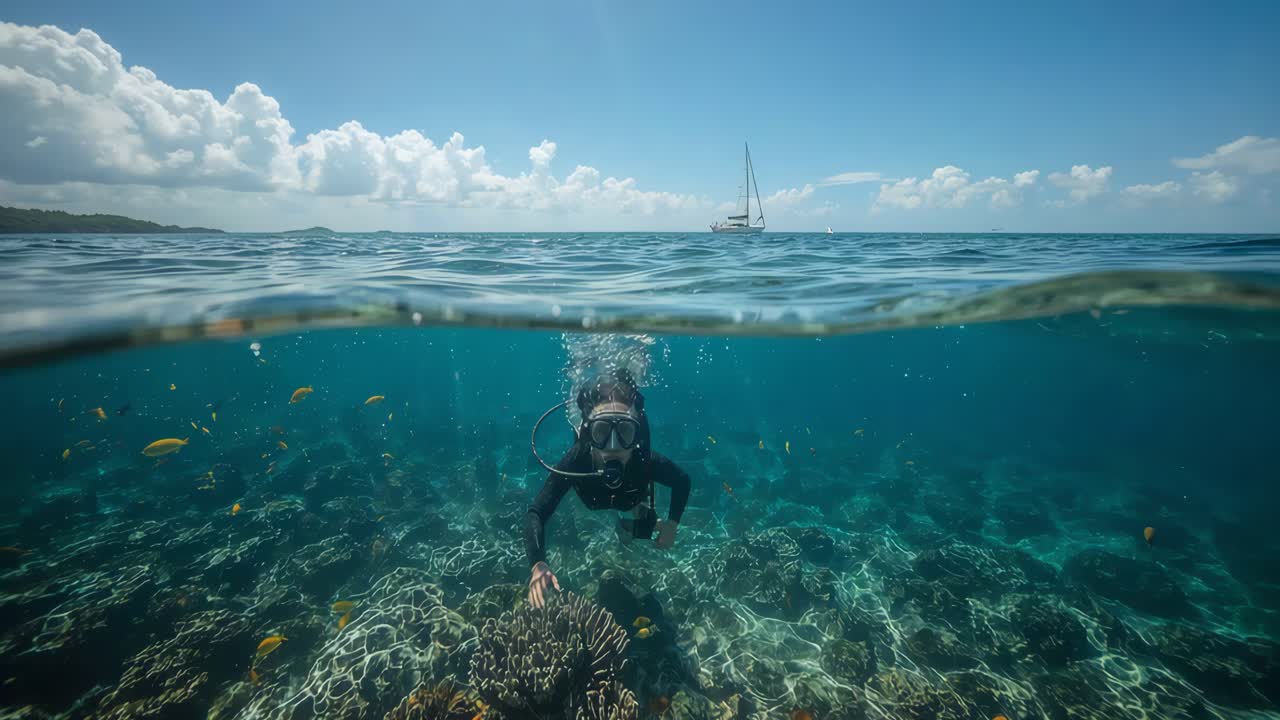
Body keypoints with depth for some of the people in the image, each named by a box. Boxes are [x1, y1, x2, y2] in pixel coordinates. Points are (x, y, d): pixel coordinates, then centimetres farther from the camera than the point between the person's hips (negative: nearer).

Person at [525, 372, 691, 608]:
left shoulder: (646, 462, -45)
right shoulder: (577, 459, -47)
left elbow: (682, 480, -22)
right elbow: (536, 513, -46)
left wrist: (672, 523, -29)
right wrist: (538, 564, -62)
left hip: (631, 507, -1)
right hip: (590, 508, 1)